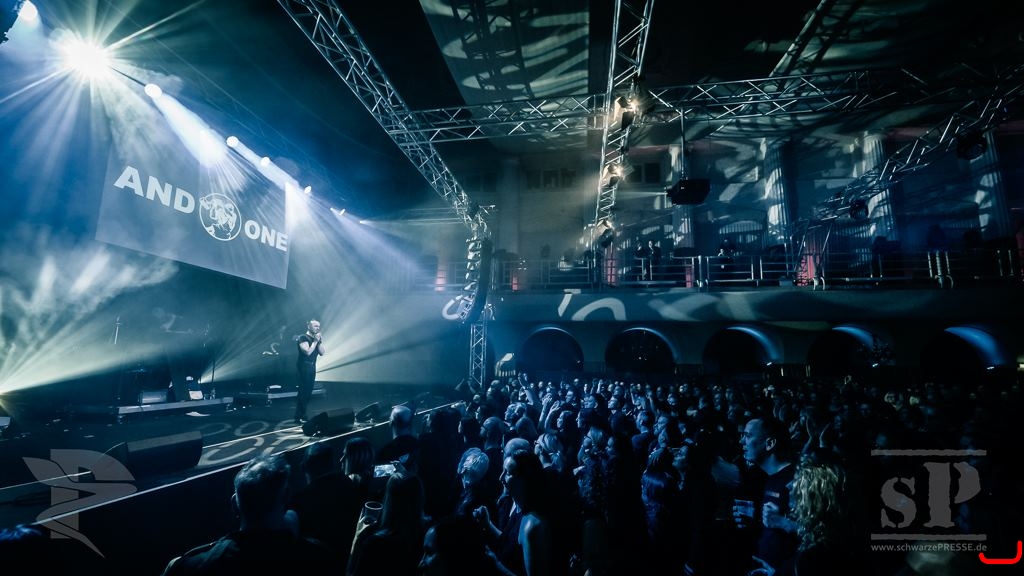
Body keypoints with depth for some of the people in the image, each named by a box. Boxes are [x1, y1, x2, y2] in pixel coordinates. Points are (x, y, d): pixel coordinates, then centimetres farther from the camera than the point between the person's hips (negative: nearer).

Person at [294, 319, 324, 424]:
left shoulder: (316, 338, 13)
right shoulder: (303, 337, -9)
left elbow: (321, 353, 7)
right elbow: (308, 352, -20)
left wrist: (320, 341, -3)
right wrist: (315, 341, -16)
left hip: (312, 366, 8)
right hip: (304, 367, -8)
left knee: (308, 392, 10)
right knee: (303, 391, -9)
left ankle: (302, 415, 18)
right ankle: (298, 417, -5)